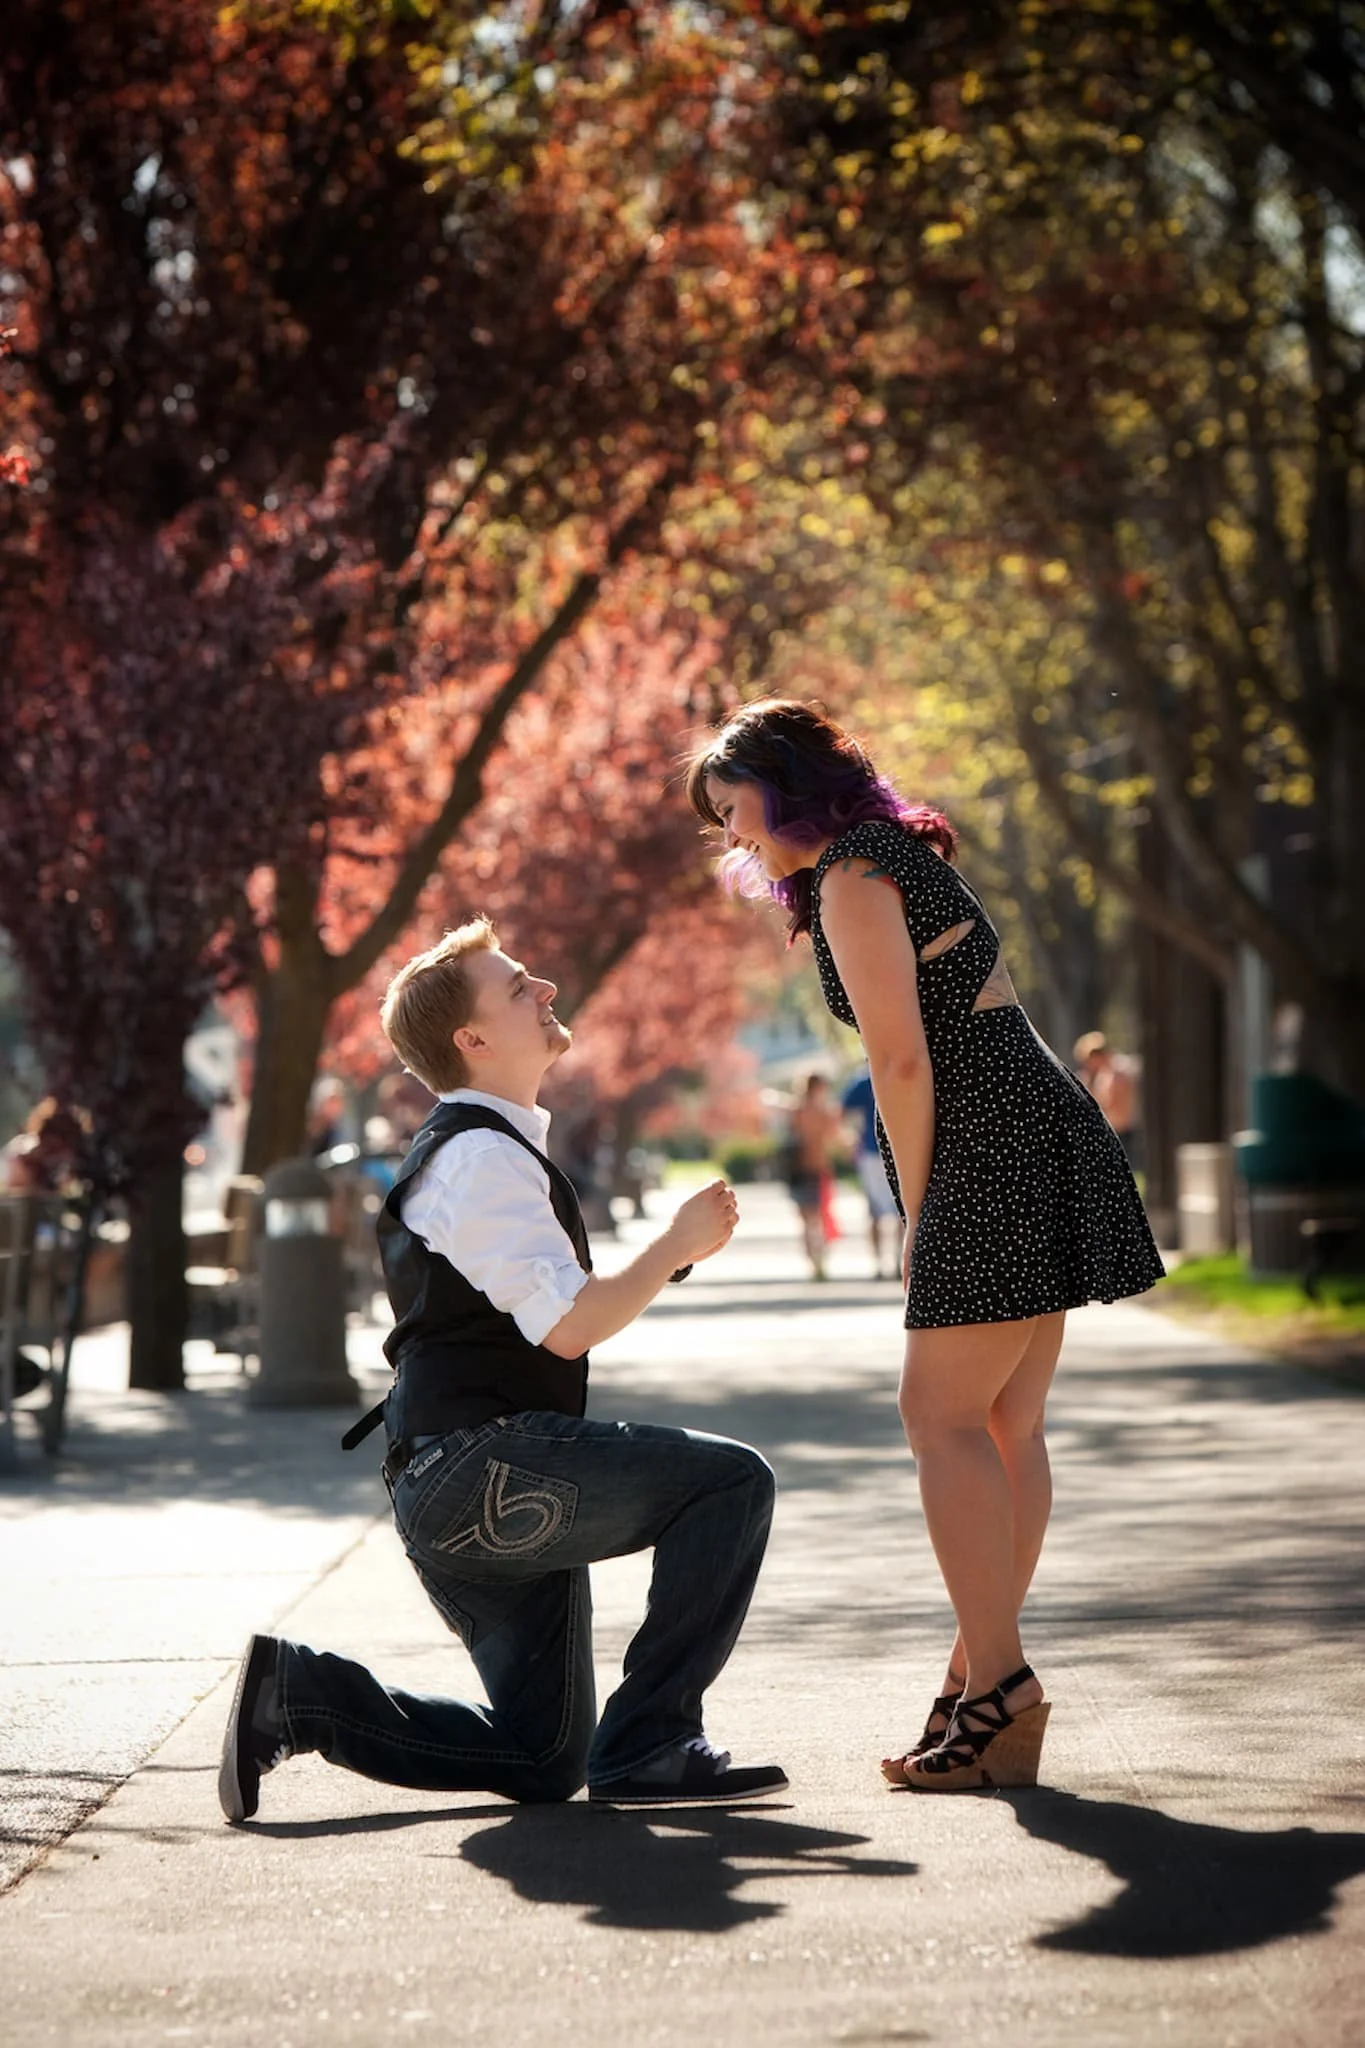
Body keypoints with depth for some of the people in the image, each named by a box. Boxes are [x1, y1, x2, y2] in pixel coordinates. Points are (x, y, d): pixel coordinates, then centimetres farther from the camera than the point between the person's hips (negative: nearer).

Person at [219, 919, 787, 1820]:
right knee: (731, 1480, -17)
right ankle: (650, 1742, -15)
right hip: (484, 1467, -10)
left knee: (541, 1762, 12)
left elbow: (552, 1317, 27)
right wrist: (678, 1245, -6)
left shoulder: (474, 1148, 22)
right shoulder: (484, 1156, -11)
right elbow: (569, 1326, -18)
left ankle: (296, 1690, 8)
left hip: (459, 1500, 10)